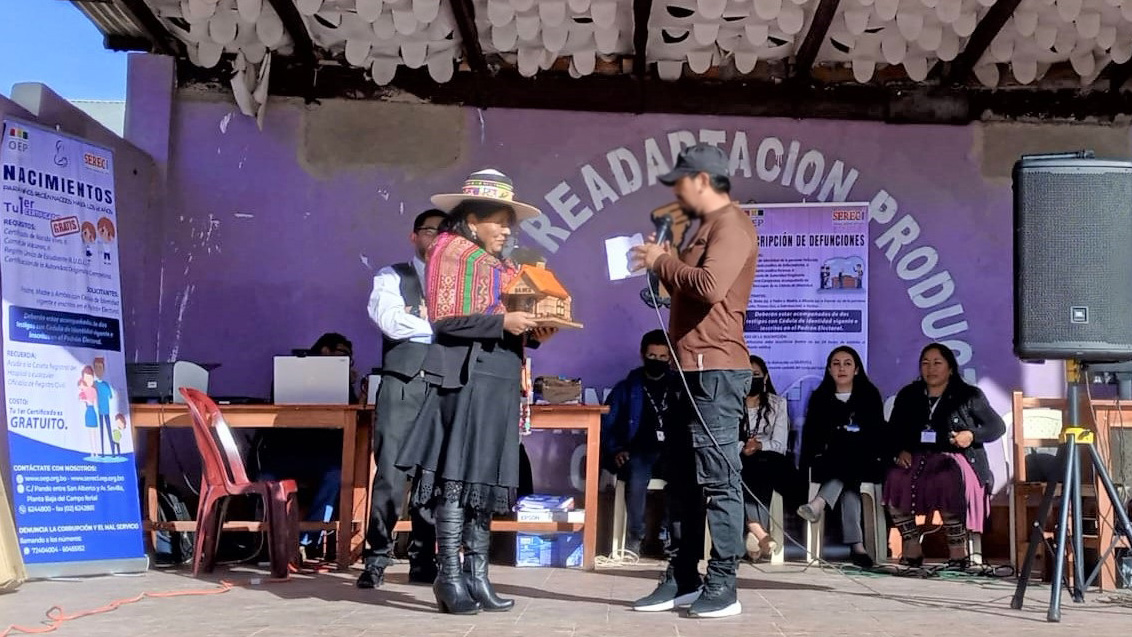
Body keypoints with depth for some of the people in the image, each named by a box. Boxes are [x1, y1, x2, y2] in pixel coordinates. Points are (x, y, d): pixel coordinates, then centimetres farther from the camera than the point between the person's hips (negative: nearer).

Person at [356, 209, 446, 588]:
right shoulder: (392, 278, 9)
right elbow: (391, 322, -8)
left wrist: (422, 316, -6)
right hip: (402, 386, -3)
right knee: (390, 475, -7)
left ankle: (423, 560, 12)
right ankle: (377, 557, 2)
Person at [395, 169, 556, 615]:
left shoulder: (503, 268, 23)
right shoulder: (454, 255, -1)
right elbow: (445, 319, -12)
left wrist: (532, 331, 5)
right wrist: (502, 322, -18)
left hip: (501, 381, 8)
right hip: (466, 378, -8)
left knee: (487, 477, 7)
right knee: (458, 474, -10)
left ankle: (476, 574, 11)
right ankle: (449, 577, -5)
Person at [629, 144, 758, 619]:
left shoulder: (731, 225, -9)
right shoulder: (708, 228, 23)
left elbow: (710, 286, -23)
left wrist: (662, 261, -10)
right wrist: (662, 263, 11)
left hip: (715, 370, -10)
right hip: (691, 368, 10)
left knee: (718, 480, -7)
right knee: (682, 480, 10)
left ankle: (722, 587, -3)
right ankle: (682, 579, 16)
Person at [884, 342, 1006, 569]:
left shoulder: (969, 395, 10)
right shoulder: (908, 395, 19)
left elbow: (998, 426, 12)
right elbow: (892, 431, 19)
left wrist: (972, 436, -7)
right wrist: (900, 451, -2)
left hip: (955, 459, -3)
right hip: (918, 458, 3)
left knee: (947, 481, -39)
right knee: (894, 480, -30)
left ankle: (958, 551, -25)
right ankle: (912, 549, -22)